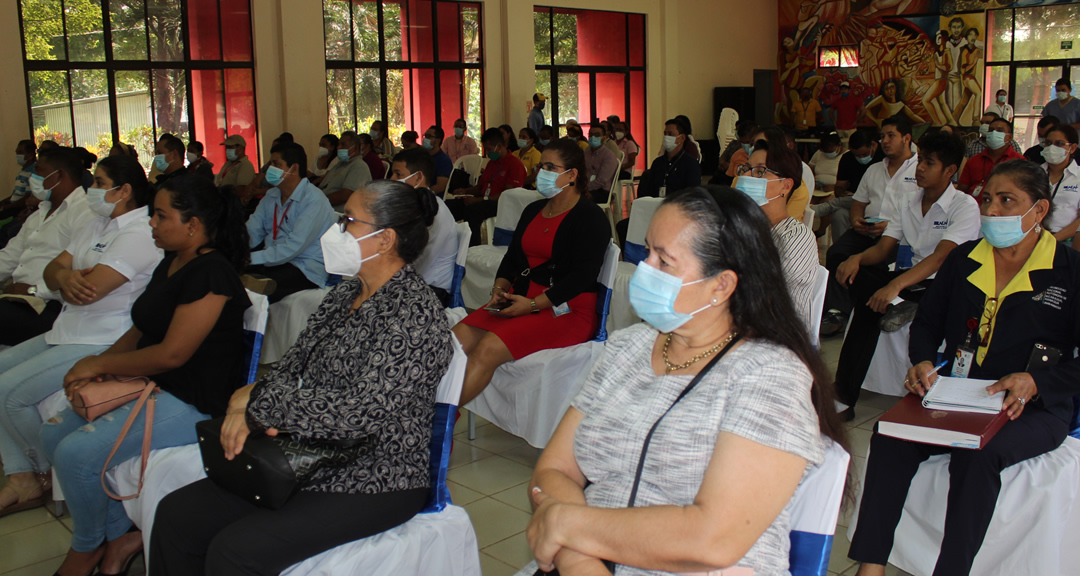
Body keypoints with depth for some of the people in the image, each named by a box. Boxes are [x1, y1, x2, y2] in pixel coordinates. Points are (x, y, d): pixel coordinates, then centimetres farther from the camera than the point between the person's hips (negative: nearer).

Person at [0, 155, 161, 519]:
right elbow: (52, 272, 10)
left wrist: (67, 281, -2)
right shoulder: (99, 224, 15)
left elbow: (88, 291, -25)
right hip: (67, 332, 11)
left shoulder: (140, 233, -18)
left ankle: (49, 476, 8)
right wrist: (64, 275, -15)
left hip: (103, 343, -11)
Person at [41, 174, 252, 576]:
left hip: (193, 403, -11)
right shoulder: (171, 263, 12)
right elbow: (141, 330, 16)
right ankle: (119, 535, 12)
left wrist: (99, 365, -11)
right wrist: (95, 365, -2)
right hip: (151, 387, 11)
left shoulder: (210, 272, -20)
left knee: (76, 453, -19)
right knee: (54, 434, 5)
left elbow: (172, 354, -23)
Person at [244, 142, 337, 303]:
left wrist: (249, 258, -26)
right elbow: (251, 234, 7)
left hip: (305, 270, -8)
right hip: (272, 261, 8)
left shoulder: (314, 199, -12)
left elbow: (293, 247, -21)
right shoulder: (272, 196, 15)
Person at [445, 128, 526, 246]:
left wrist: (479, 200, -19)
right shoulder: (491, 163, 25)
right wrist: (465, 191, 10)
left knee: (472, 210, -38)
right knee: (450, 206, -14)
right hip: (483, 201, 9)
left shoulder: (515, 164, -5)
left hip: (500, 205, -9)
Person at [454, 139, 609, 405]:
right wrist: (500, 289, 0)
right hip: (520, 300, 8)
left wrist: (533, 304, -20)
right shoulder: (533, 211, 20)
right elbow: (511, 257, 22)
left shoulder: (591, 218, -5)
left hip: (566, 310, -7)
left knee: (489, 349, -28)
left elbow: (582, 276, -14)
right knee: (456, 339, -18)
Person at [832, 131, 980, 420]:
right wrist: (857, 258, -19)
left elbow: (940, 258, -22)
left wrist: (896, 285, -37)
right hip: (905, 280, 6)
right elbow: (882, 249, 6)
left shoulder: (965, 206, -8)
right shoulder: (906, 202, 13)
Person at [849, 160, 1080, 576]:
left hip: (1034, 410, -3)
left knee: (977, 454, -36)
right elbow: (927, 322, 17)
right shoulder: (963, 261, 12)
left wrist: (1034, 382, -21)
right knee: (890, 435, -25)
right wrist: (922, 362, -5)